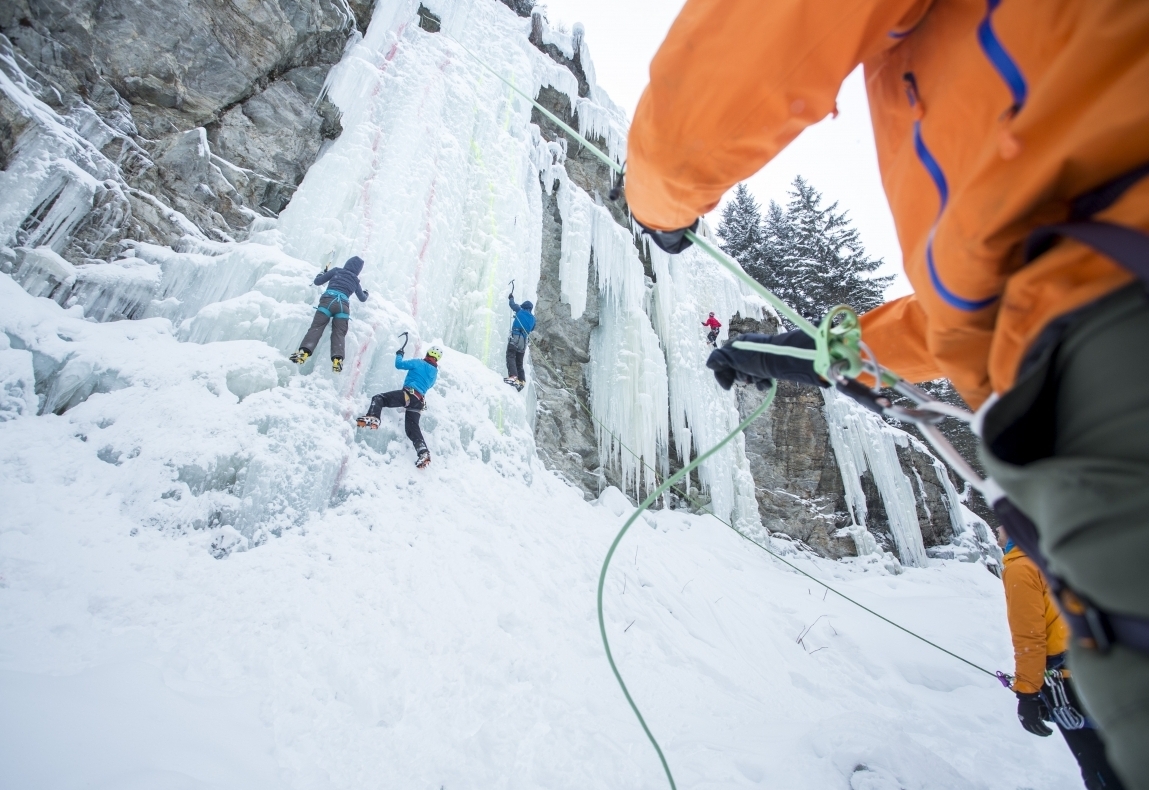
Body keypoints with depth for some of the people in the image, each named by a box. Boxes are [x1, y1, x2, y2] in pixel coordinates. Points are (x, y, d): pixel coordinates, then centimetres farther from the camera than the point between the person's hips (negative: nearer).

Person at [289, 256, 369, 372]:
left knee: (316, 328, -11)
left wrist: (322, 273, 45)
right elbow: (362, 298, 41)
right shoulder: (355, 281, 26)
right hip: (343, 305, 1)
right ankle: (337, 359, -29)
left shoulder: (336, 271, 21)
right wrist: (365, 293, 65)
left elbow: (317, 281, 23)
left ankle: (304, 351, -32)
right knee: (339, 333, -5)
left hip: (327, 300, -1)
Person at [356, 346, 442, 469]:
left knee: (379, 398, -4)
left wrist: (399, 354, 25)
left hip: (408, 394, -6)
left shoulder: (418, 363, 5)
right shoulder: (435, 372, 23)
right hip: (419, 402, 6)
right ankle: (423, 452, -14)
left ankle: (372, 419, -31)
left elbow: (399, 364, 7)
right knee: (413, 428, 4)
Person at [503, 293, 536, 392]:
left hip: (515, 337, -6)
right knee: (519, 363, 11)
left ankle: (513, 377, -38)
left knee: (510, 357, -18)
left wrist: (511, 298, 41)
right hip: (524, 340, 6)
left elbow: (512, 304, 21)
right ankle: (522, 381, -3)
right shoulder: (533, 318, 20)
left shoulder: (520, 311, 8)